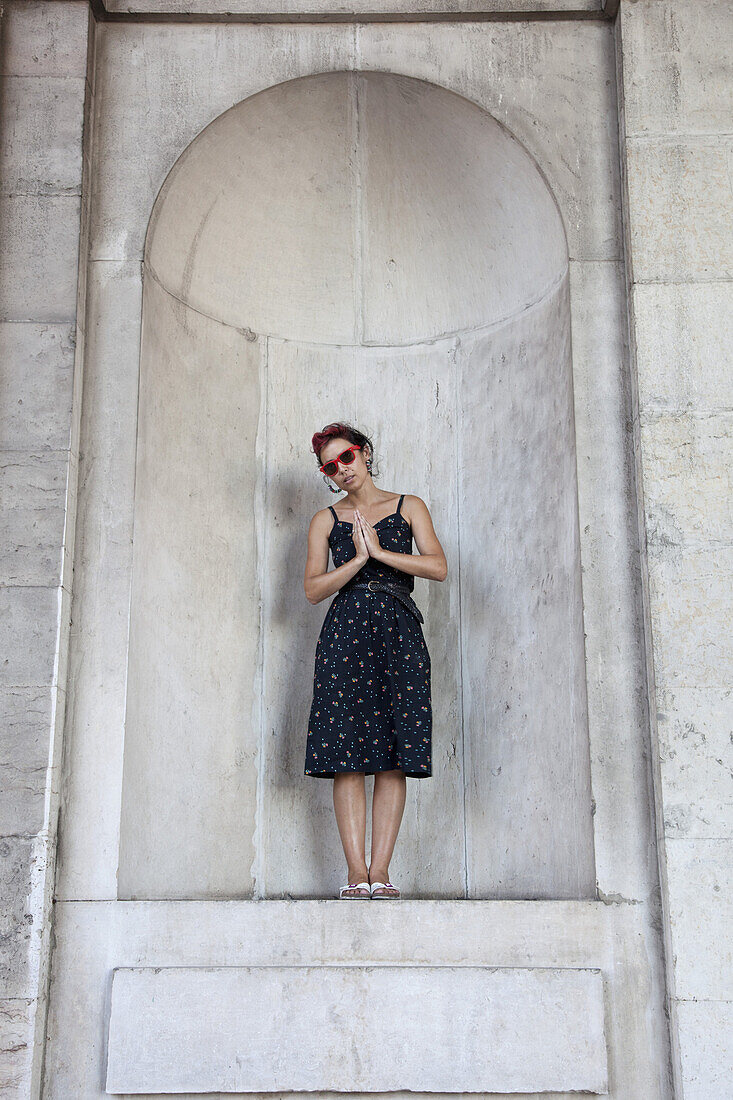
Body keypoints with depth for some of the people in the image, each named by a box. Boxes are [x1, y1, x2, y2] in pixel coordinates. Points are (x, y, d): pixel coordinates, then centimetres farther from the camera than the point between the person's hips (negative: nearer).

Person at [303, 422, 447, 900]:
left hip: (399, 632, 0)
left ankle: (380, 870, -4)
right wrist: (358, 559, -7)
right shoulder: (326, 520, 15)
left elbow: (438, 567, 1)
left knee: (393, 760, -6)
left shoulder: (409, 507, 14)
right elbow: (314, 589, 4)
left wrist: (380, 551, -4)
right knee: (346, 758, -8)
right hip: (345, 633, 0)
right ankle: (356, 871, -5)